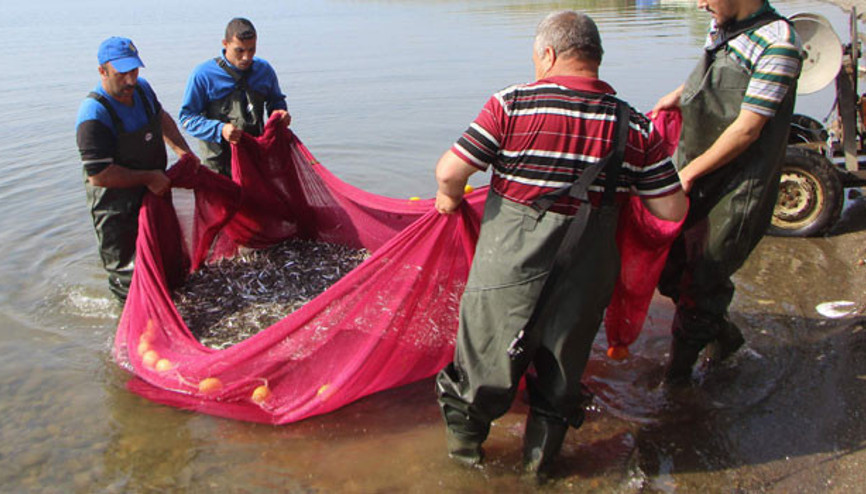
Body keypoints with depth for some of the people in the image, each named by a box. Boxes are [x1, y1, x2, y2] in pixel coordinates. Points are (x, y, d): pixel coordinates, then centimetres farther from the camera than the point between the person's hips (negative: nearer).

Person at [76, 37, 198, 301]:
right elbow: (99, 175, -31)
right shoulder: (94, 115, -29)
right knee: (127, 275, 5)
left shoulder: (142, 88, -4)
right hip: (118, 210, -8)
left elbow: (161, 116, 20)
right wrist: (148, 177, -23)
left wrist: (181, 149, 7)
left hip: (155, 191, 8)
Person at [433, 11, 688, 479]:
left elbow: (450, 172, -12)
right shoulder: (635, 127, -3)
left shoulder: (512, 103, -11)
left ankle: (465, 436, 42)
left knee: (487, 353, 19)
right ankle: (541, 458, 41)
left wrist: (449, 197, 10)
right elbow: (673, 208, 1)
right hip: (586, 274, 3)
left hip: (510, 261, -2)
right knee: (562, 363, 22)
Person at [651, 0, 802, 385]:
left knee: (702, 285, 2)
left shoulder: (777, 42, -19)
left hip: (736, 191, -8)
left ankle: (676, 376, 20)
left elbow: (748, 128, -20)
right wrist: (679, 94, 9)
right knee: (669, 269, 14)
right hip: (693, 181, 8)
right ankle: (724, 335, 38)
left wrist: (690, 172, -15)